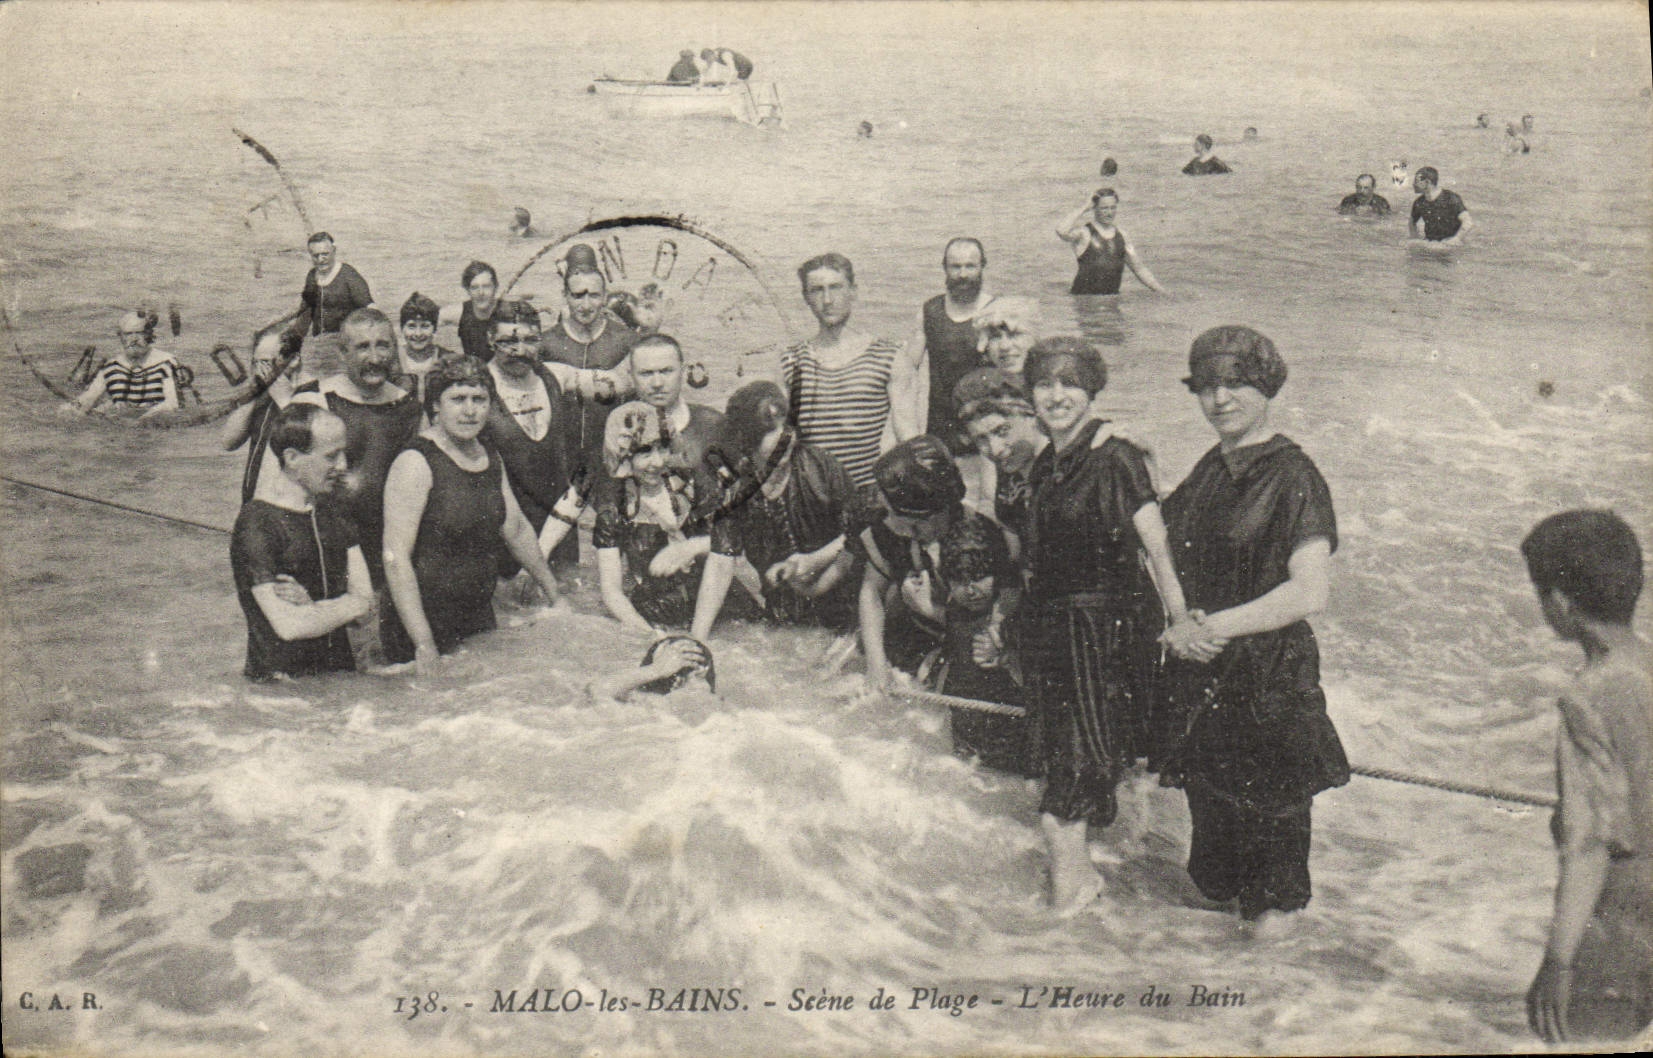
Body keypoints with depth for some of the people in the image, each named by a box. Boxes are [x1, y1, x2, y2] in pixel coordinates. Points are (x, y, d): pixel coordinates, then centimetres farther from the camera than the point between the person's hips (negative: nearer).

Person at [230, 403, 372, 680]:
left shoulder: (335, 517, 14)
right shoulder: (256, 525, -10)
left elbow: (366, 599, 9)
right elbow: (289, 626, -15)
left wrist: (313, 608, -10)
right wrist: (349, 606, 0)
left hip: (340, 675, 6)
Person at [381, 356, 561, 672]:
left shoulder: (490, 457, 8)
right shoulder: (415, 462, -15)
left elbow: (517, 530, 21)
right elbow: (395, 558, -21)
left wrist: (555, 597, 25)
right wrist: (424, 644, -27)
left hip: (480, 618, 7)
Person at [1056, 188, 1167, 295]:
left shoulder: (1121, 236, 15)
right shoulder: (1084, 233, -1)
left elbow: (1139, 268, 22)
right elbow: (1062, 232, -24)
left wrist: (1160, 291, 15)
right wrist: (1083, 209, -11)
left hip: (1112, 299, 5)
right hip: (1082, 297, -5)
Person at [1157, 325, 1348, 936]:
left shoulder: (1292, 477, -15)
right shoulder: (1209, 472, 7)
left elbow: (1309, 593, -23)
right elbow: (1172, 559, 9)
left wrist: (1215, 627, -21)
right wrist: (1179, 625, -11)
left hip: (1272, 670, -6)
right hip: (1199, 665, 6)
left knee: (1271, 789, 8)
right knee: (1206, 783, 17)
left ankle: (1275, 899, 32)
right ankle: (1218, 885, 41)